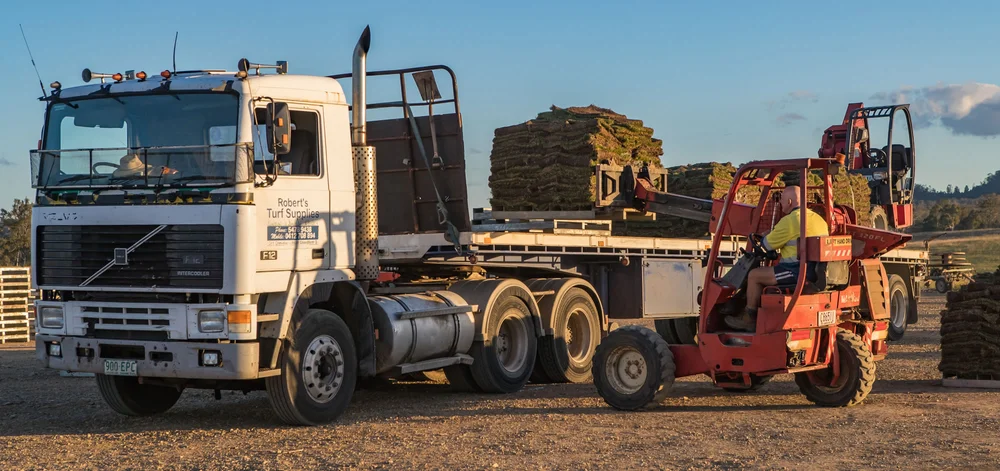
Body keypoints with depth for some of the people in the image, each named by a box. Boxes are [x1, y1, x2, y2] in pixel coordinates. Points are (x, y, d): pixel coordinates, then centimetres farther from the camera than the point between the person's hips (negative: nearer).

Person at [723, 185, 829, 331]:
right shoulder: (819, 219, 14)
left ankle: (749, 319, 11)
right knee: (770, 272, 28)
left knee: (754, 275, 1)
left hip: (798, 271, -9)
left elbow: (768, 245, -4)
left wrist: (768, 233, 18)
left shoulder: (789, 221, -13)